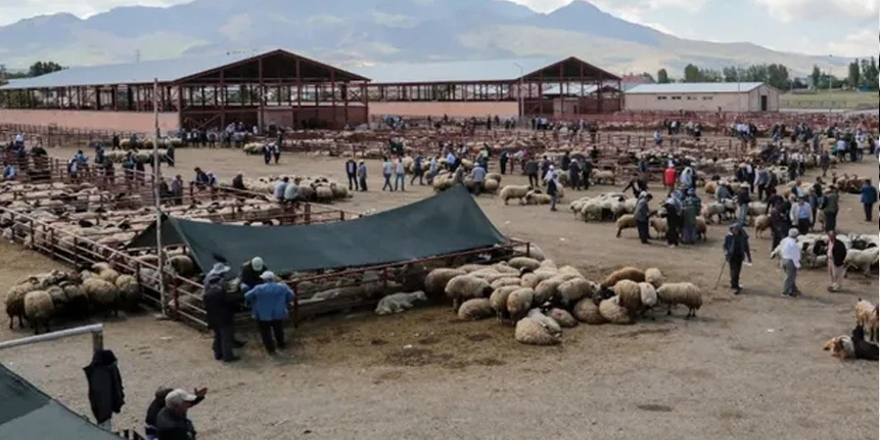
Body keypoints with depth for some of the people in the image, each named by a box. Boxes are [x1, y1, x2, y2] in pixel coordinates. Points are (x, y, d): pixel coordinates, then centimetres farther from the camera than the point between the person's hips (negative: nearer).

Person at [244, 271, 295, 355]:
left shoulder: (259, 289, -14)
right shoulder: (282, 287, -7)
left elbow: (247, 297, -8)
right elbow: (291, 296, 3)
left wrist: (253, 303, 12)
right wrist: (283, 303, 18)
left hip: (262, 315, -3)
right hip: (278, 313, 3)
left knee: (265, 331, 11)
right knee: (278, 329, 24)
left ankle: (270, 348, 13)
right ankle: (281, 344, 38)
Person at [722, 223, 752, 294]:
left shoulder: (743, 236, -3)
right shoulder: (729, 236, -9)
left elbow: (746, 246, 7)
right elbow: (725, 245, 0)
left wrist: (749, 256, 11)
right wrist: (726, 252, -16)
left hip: (740, 256, 3)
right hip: (732, 256, -3)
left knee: (738, 271, 11)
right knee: (734, 271, -8)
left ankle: (734, 284, 30)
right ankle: (736, 287, -7)